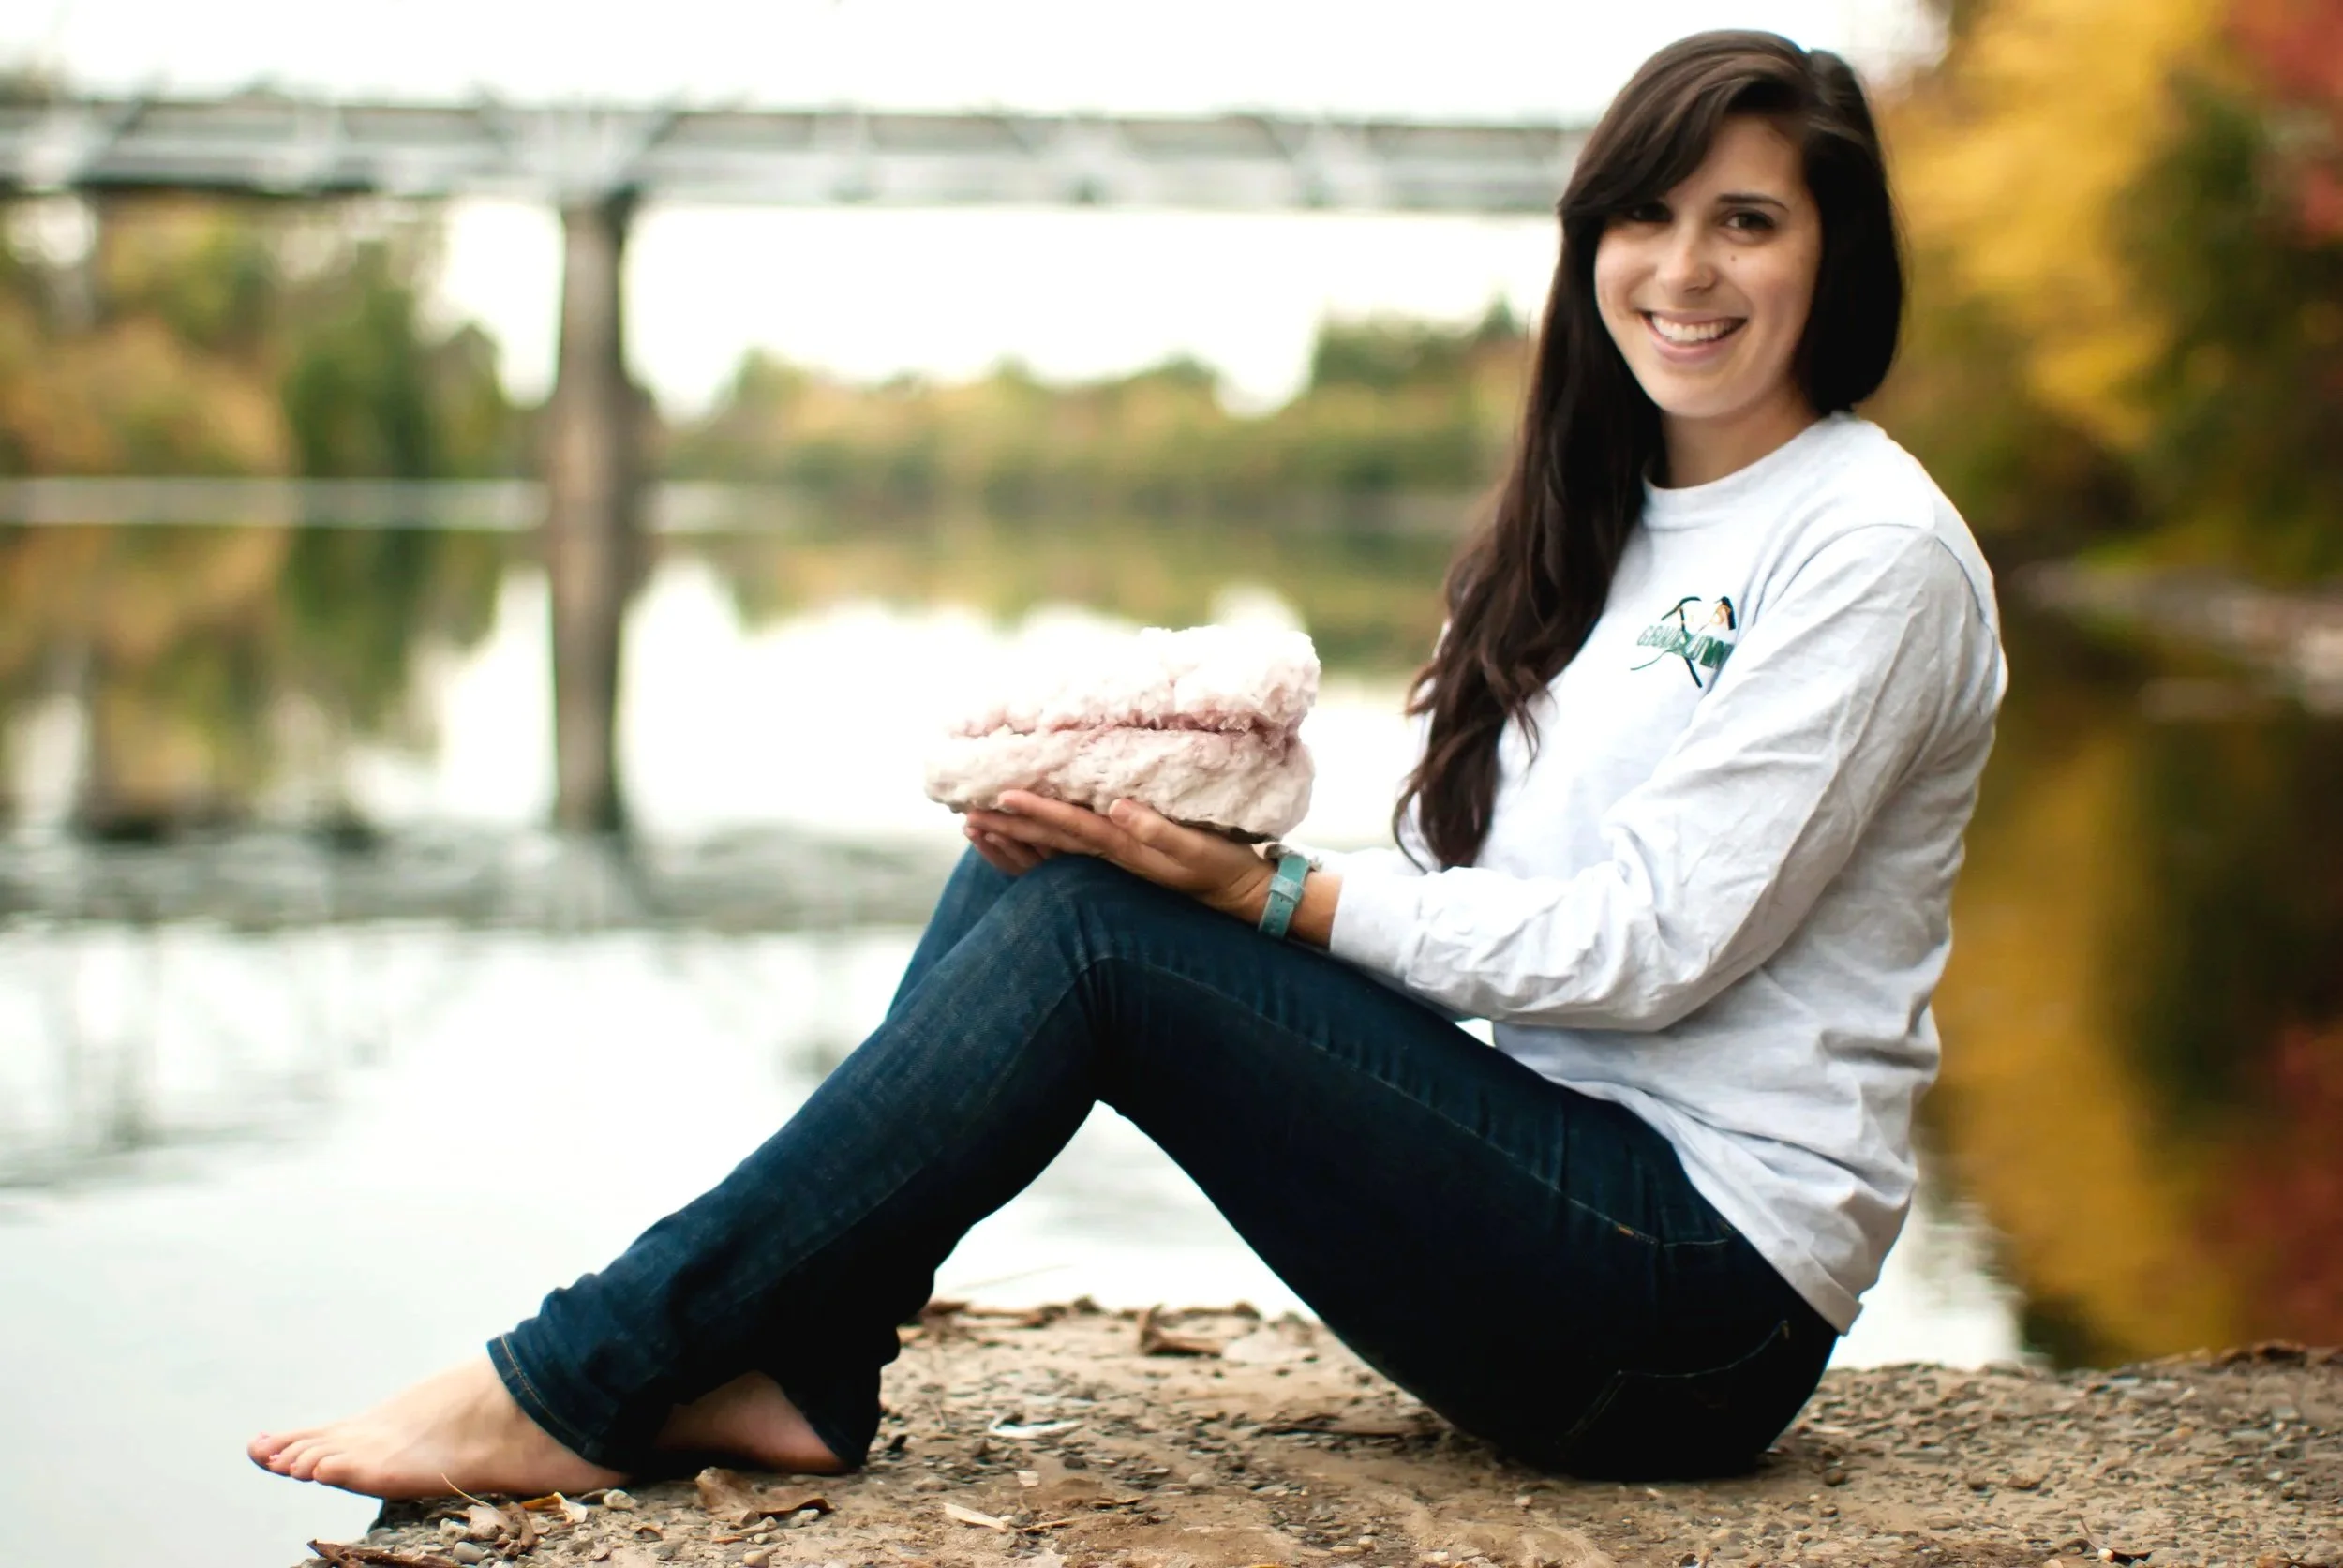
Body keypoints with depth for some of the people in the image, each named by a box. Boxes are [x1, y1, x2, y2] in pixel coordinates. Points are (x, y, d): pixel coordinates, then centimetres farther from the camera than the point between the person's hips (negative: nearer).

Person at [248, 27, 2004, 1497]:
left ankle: (578, 1388, -15)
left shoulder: (1875, 553, -9)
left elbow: (1650, 944, -16)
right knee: (1042, 864, -6)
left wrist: (1262, 895, -18)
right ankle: (796, 1366, -10)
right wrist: (1194, 828, -9)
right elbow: (1449, 889, 9)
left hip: (1709, 1297, -7)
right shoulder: (1596, 527, 15)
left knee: (1085, 928, -21)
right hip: (1557, 1178, 8)